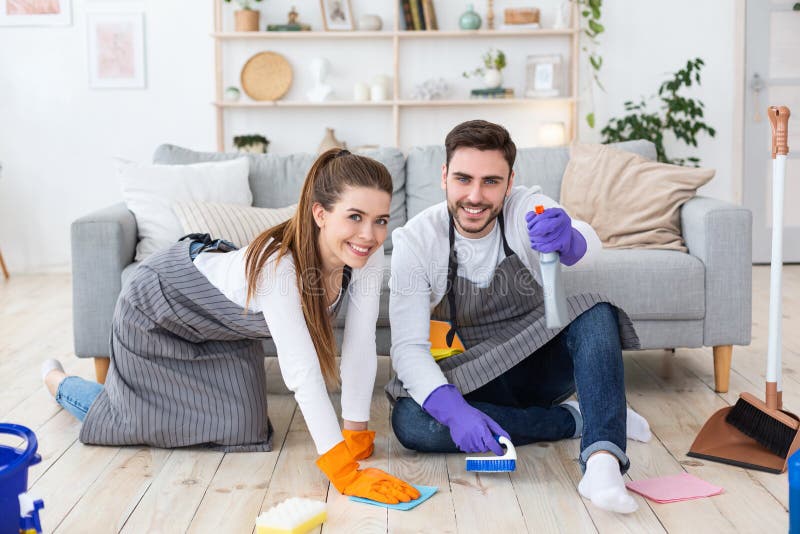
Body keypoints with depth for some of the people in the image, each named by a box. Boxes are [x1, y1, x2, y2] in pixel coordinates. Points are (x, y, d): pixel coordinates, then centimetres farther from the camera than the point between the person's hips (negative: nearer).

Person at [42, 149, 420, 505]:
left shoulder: (368, 254, -27)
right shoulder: (279, 262, -46)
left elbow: (361, 345, -22)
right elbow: (302, 371, -48)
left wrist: (356, 431, -22)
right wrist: (345, 473, -48)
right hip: (158, 301, -6)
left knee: (238, 429, 13)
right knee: (140, 415, 12)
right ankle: (57, 380, 43)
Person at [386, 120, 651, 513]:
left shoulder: (528, 209, -14)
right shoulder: (415, 240, -15)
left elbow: (587, 245, -37)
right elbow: (409, 346, -21)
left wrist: (567, 239, -63)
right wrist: (452, 408, -40)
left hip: (545, 365, 0)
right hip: (478, 380, 0)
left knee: (596, 310, -27)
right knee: (410, 422, -30)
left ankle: (601, 461, -42)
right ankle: (575, 420, -18)